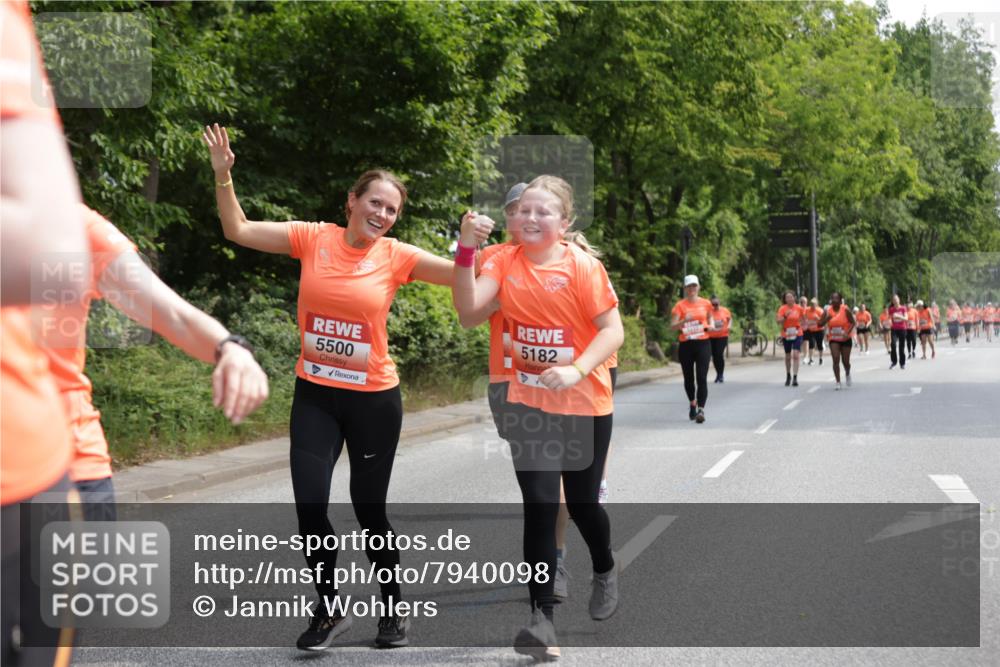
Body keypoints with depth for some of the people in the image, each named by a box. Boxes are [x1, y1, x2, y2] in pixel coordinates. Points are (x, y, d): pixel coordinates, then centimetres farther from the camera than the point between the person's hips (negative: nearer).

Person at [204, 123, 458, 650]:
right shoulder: (313, 238, -4)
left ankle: (394, 608, 28)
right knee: (309, 505, -4)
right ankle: (330, 610, 16)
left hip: (374, 399, -1)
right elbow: (238, 230, 1)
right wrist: (222, 176, -10)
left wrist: (471, 245, -23)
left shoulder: (397, 256, -6)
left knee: (369, 508, 7)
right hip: (314, 396, 1)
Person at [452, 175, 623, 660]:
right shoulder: (505, 262, -5)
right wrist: (466, 250, -26)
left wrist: (577, 370, -27)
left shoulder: (583, 267, -13)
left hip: (585, 404, -2)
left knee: (581, 503, 12)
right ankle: (542, 616, -1)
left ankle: (605, 570, 44)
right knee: (539, 505, -7)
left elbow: (612, 331, -13)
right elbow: (469, 308, -17)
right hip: (530, 404, 2)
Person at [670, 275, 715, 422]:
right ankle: (692, 403, 35)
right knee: (688, 378, 11)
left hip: (703, 343, 0)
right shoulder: (680, 305, -2)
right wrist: (684, 320, -26)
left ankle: (701, 410, -13)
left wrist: (711, 325, 1)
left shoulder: (706, 303, 5)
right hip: (686, 344, 0)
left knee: (702, 378, -11)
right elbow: (672, 326, -8)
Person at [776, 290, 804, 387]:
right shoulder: (782, 309, -6)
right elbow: (778, 322, -13)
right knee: (788, 356, 12)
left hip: (797, 335, -1)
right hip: (786, 335, 1)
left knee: (796, 355, -15)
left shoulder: (799, 308, -2)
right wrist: (785, 316, -27)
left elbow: (803, 318, 15)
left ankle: (795, 378, -15)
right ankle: (788, 376, 33)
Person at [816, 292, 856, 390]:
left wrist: (847, 332, -23)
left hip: (845, 339, -1)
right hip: (834, 340, 1)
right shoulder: (828, 311, -3)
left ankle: (847, 374, 40)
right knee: (835, 360, -14)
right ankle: (838, 382, -9)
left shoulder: (845, 310, -11)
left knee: (845, 361, 5)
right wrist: (827, 318, -23)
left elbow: (852, 323, -7)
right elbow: (820, 324, -3)